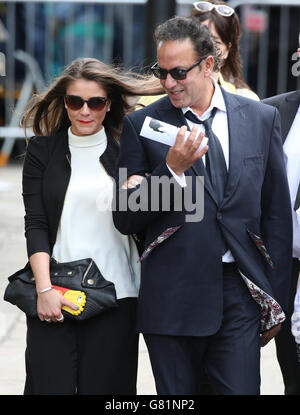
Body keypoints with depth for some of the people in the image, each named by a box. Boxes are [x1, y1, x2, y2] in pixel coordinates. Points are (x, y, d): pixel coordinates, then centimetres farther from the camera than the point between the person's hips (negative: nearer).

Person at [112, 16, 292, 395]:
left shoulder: (261, 119, 6)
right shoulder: (141, 125, 1)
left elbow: (277, 215, 10)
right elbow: (125, 220, 0)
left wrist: (276, 299, 9)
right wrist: (171, 169, -15)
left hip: (240, 293, 1)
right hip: (171, 300, 0)